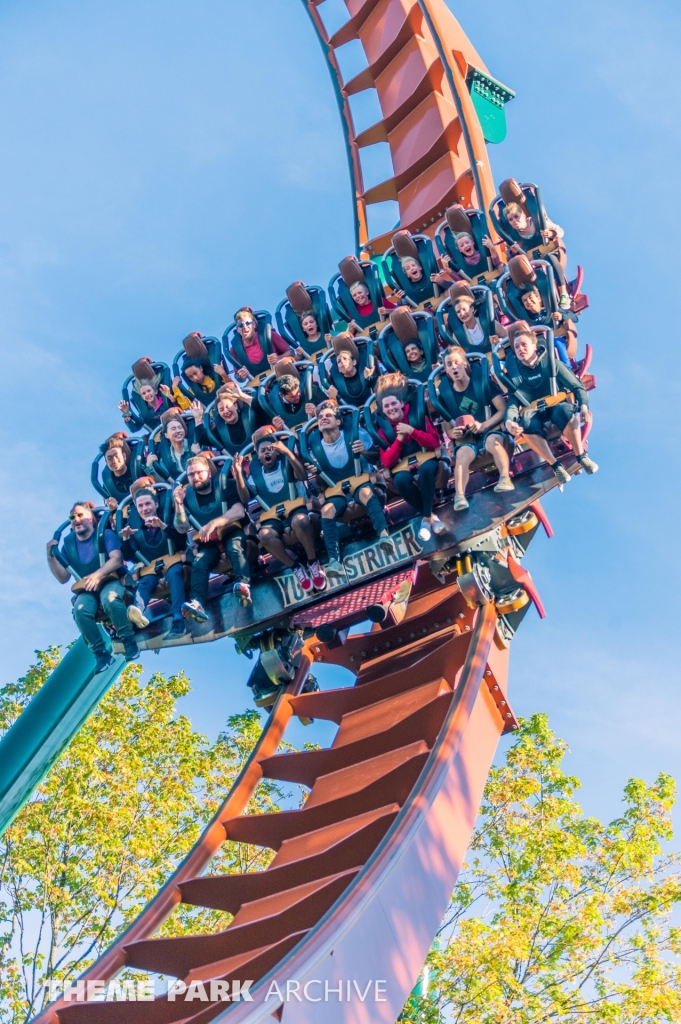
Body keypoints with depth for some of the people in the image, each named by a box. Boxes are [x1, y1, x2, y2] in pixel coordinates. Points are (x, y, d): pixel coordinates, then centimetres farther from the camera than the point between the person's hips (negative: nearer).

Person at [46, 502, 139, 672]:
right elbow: (63, 578, 5)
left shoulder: (105, 534, 0)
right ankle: (101, 654, -21)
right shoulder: (68, 543, 8)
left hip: (111, 581, -2)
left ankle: (129, 643, -25)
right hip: (87, 590, 3)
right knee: (80, 610, -31)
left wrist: (98, 574, -30)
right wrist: (51, 556, -7)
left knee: (110, 598, -38)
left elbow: (117, 560, -15)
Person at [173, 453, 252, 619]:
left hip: (231, 533, -2)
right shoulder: (186, 493, 2)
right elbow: (182, 529, -5)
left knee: (234, 547, -35)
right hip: (208, 542, 2)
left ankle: (243, 585, -58)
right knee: (198, 563, -28)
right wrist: (179, 504, -21)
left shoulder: (225, 485, -4)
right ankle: (197, 604, -51)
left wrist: (214, 523, -33)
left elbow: (240, 512, -19)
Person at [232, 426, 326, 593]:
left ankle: (313, 562, -20)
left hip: (295, 509, -2)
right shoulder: (255, 474, 12)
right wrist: (238, 474, -10)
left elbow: (303, 476, -14)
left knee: (300, 520, -40)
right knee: (264, 535, -34)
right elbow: (245, 499, 2)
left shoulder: (286, 463, 7)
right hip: (273, 517, 2)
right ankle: (295, 567, -16)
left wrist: (287, 452, -25)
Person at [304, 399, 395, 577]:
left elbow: (376, 458, -1)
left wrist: (363, 452, -22)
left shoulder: (355, 433, -8)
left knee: (367, 493, -38)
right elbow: (321, 480, 10)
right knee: (327, 510, -30)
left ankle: (384, 534, -53)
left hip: (360, 479, -2)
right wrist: (314, 472, -13)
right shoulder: (315, 446, -2)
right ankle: (334, 560, -37)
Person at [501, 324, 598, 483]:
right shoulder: (513, 372, 1)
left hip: (557, 407, -1)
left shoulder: (551, 363, -3)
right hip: (534, 413, 1)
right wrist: (509, 421, -27)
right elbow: (513, 402, -4)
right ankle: (555, 465, -28)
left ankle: (581, 456, -23)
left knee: (565, 411, -39)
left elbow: (577, 386, -3)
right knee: (525, 423, -36)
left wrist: (583, 405, -23)